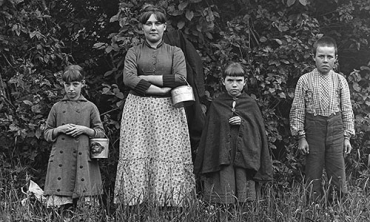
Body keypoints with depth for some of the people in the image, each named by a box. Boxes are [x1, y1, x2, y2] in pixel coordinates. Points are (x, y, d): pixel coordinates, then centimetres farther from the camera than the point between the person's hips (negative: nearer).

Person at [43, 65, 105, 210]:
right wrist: (60, 129, -6)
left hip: (83, 158, -1)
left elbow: (101, 133, 8)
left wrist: (84, 129, -8)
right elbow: (47, 133, 13)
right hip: (61, 158, 1)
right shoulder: (57, 107, 11)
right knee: (62, 205, -5)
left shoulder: (90, 107, 8)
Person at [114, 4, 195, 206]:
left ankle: (169, 202, -5)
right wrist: (161, 89, -12)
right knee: (137, 157, -8)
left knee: (169, 157, -7)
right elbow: (128, 79, -6)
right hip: (139, 109, 0)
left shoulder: (175, 52, 12)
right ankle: (134, 206, -7)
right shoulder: (134, 52, 12)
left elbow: (181, 78, -5)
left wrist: (146, 78, -7)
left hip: (168, 111, 0)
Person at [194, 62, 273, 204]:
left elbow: (258, 131, 8)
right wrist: (203, 165, 5)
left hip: (244, 157, 0)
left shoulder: (251, 104, 7)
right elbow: (208, 134, 8)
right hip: (221, 159, 0)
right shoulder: (216, 105, 7)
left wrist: (243, 123, -11)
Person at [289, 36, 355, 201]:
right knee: (313, 174, 5)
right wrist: (301, 136, -3)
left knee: (338, 173, 1)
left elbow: (347, 109, 7)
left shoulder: (340, 81, 4)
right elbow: (298, 110, 0)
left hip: (335, 129, 1)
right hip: (313, 128, -1)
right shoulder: (305, 80, -1)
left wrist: (347, 136, 4)